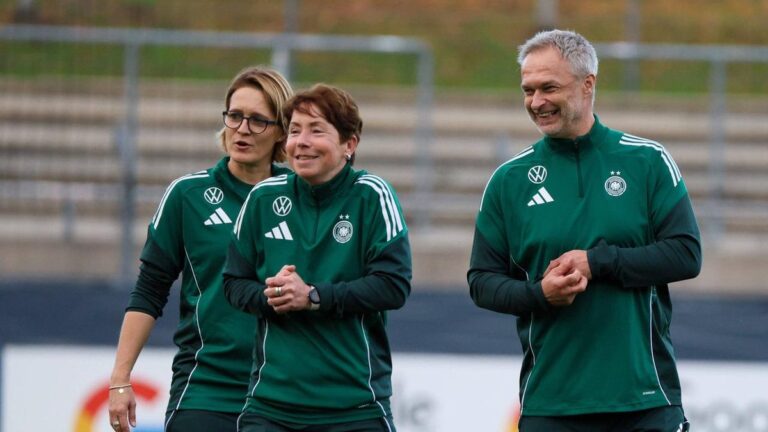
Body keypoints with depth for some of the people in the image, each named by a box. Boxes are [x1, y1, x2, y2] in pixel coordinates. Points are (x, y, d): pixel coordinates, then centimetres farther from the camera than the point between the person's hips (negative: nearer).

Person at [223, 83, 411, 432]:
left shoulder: (371, 197, -5)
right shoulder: (264, 198, 5)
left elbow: (394, 286, -12)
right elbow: (234, 282, 12)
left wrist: (313, 296, -18)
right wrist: (269, 297, -11)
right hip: (271, 400, 2)